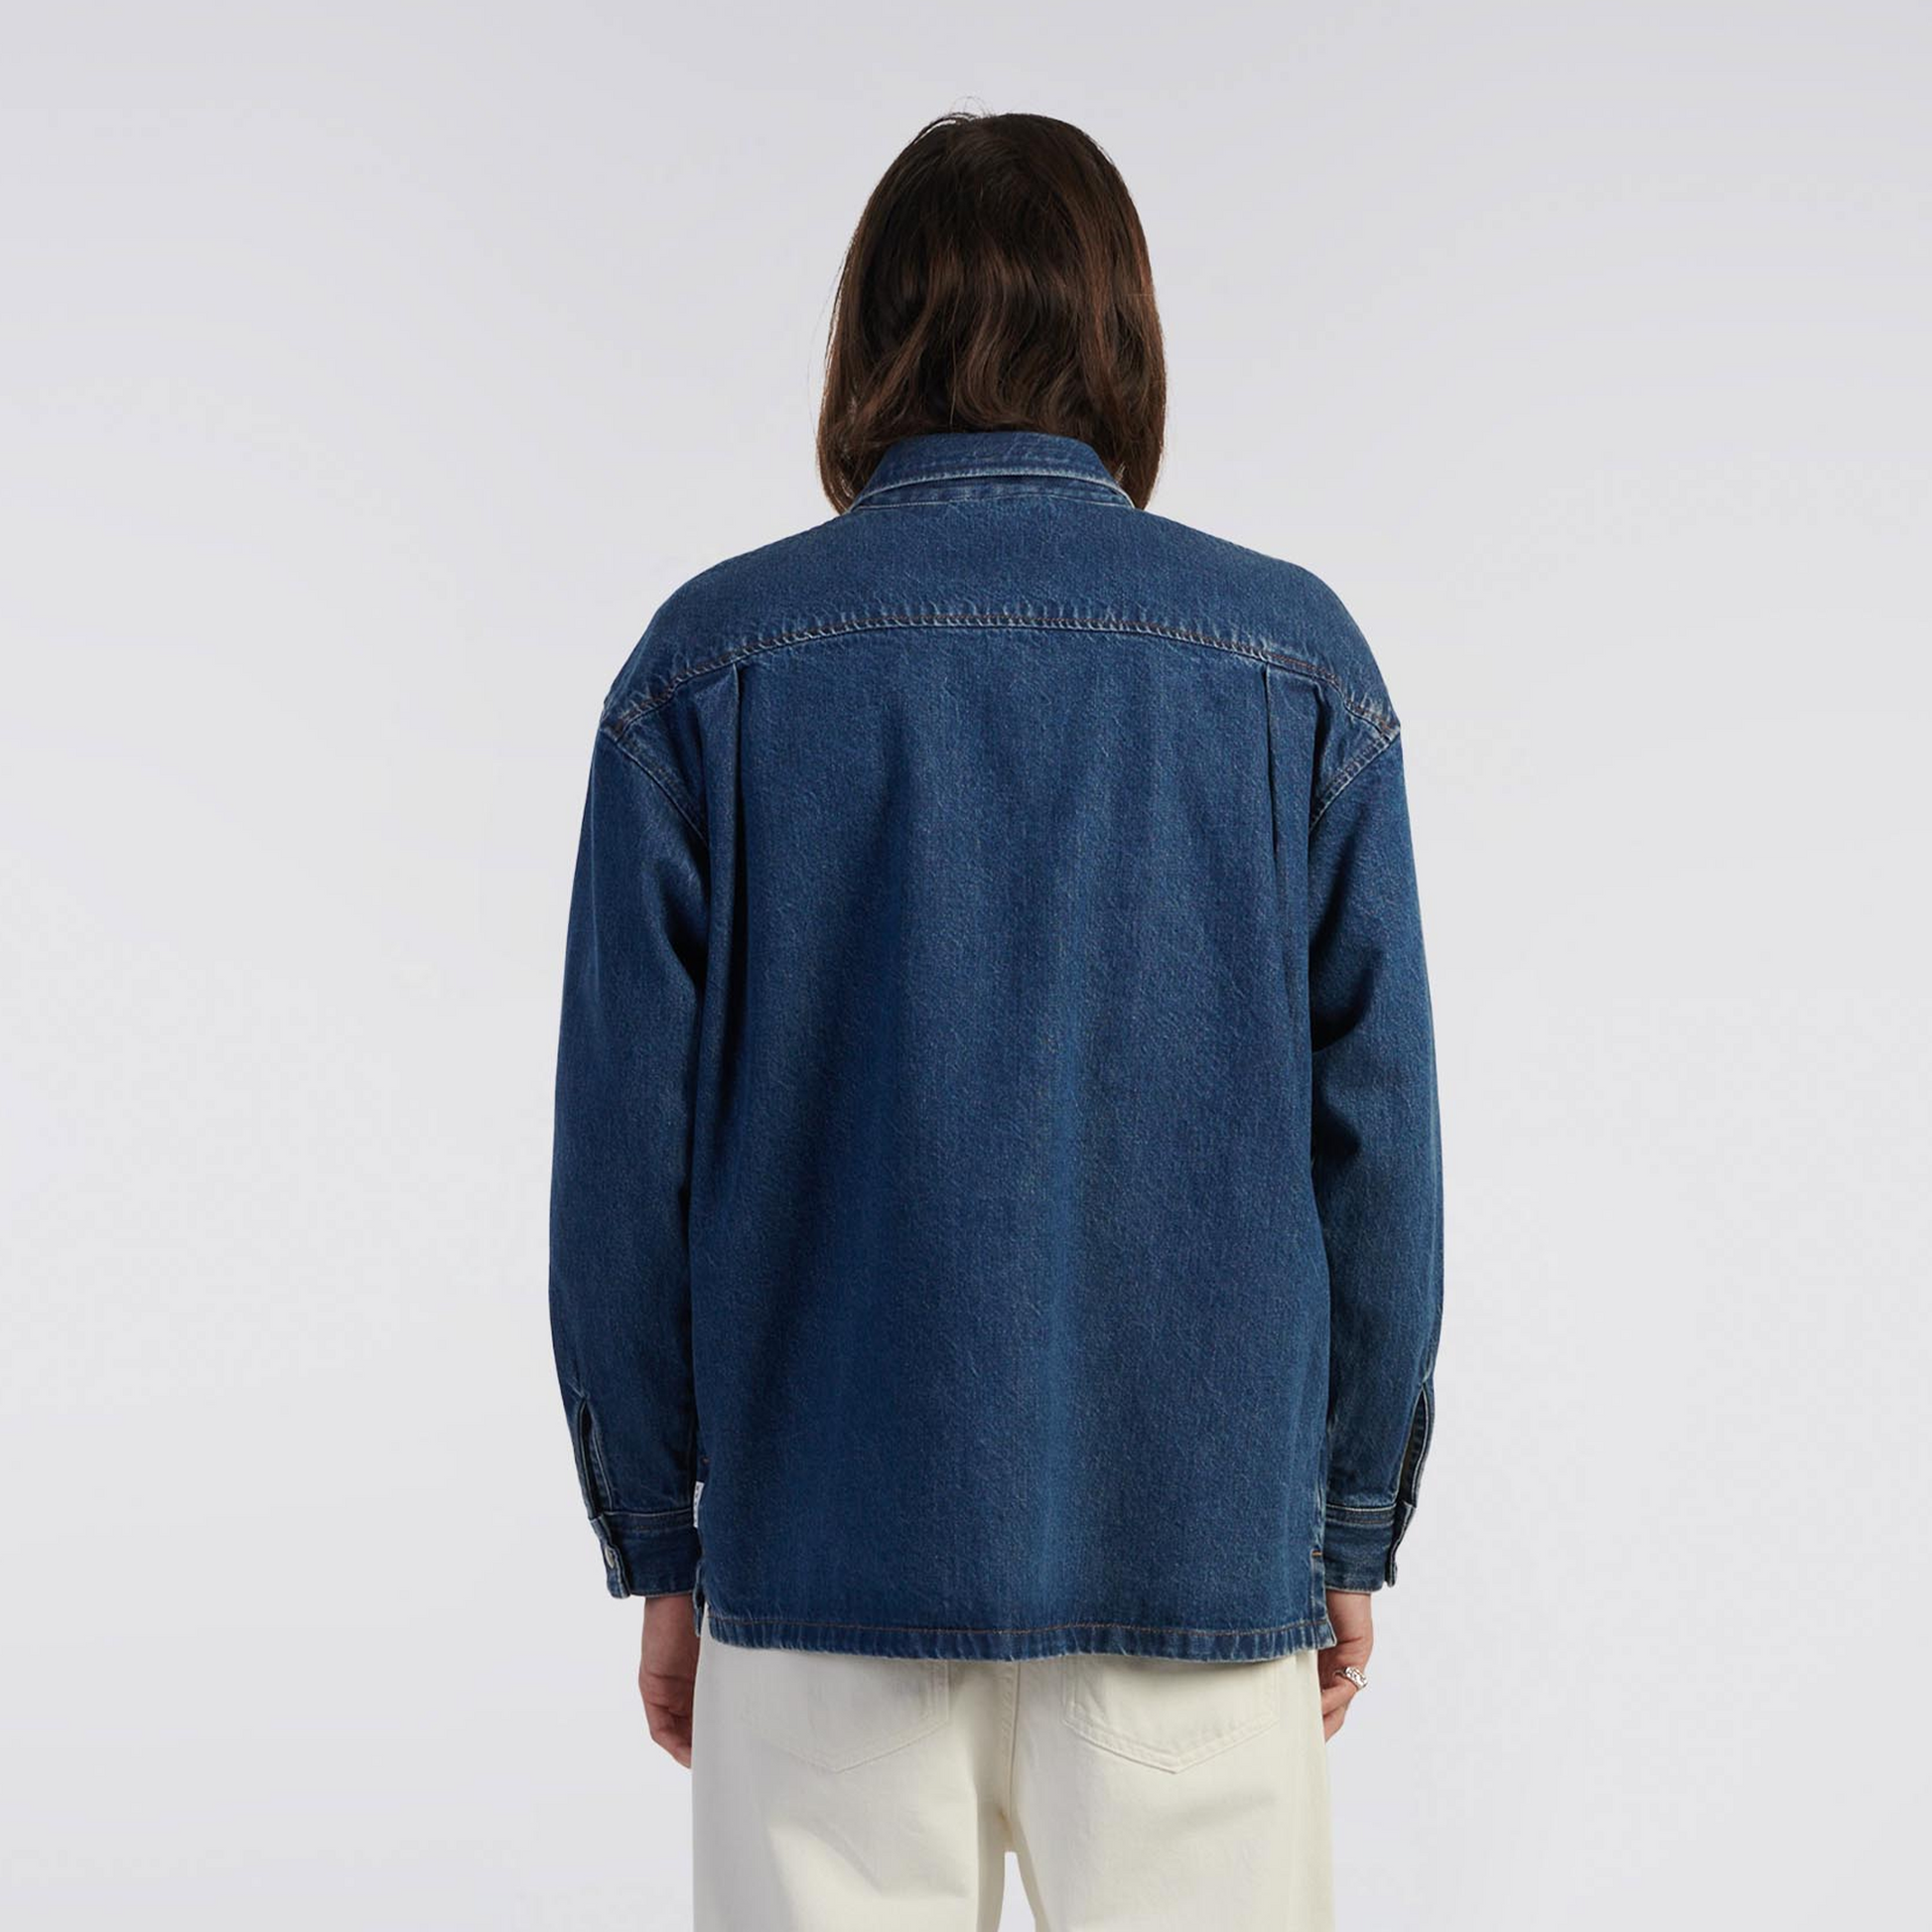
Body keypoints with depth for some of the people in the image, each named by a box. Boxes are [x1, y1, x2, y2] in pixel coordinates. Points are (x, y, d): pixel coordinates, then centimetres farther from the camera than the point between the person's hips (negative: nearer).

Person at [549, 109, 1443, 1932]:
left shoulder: (708, 661, -2)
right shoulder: (1298, 659, 0)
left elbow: (626, 1151, -2)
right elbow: (1376, 1136, 1)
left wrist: (659, 1545, 8)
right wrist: (1354, 1530, 10)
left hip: (824, 1549, 0)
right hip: (1204, 1548, 0)